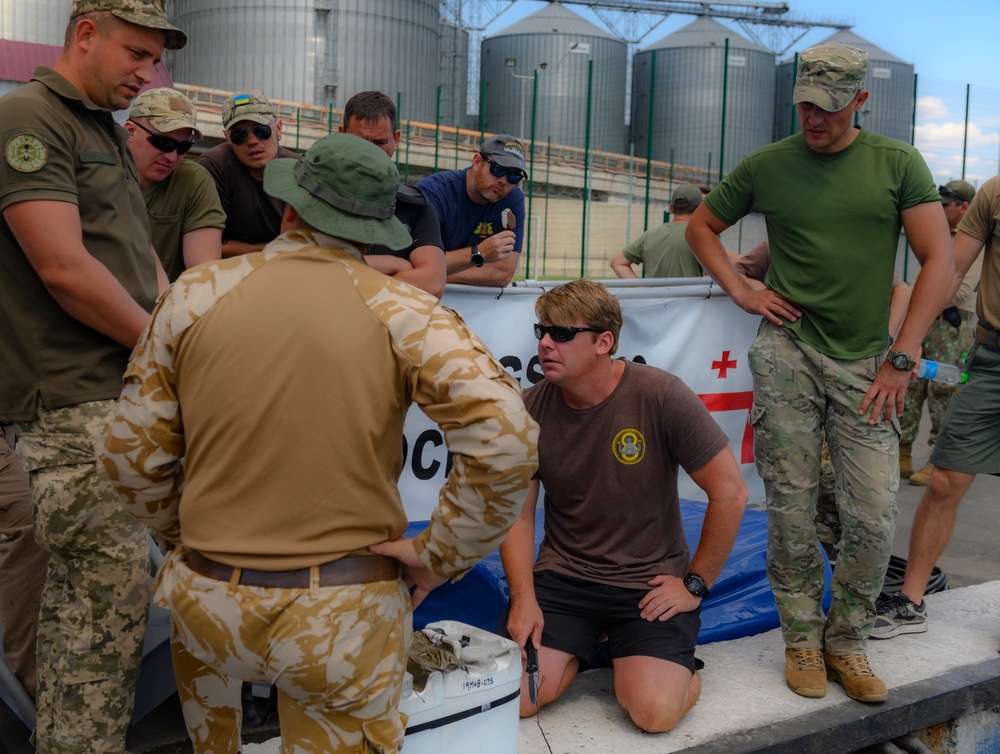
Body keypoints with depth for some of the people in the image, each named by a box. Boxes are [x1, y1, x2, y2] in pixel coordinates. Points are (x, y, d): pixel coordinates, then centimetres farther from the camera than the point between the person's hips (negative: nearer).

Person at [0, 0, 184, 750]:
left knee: (82, 588, 16)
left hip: (131, 388, 9)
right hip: (79, 405, -9)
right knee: (111, 590, -7)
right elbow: (65, 269, -19)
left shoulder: (108, 133, 20)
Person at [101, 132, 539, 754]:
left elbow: (134, 457, 1)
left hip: (210, 606, 3)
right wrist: (440, 555, -7)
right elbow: (506, 441, -19)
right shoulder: (403, 312, -9)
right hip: (346, 621, -3)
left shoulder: (194, 296, -3)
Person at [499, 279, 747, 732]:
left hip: (650, 579, -3)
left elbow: (729, 492, -12)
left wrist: (696, 585, -8)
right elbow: (518, 511, 1)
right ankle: (582, 647, 18)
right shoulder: (531, 409, -6)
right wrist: (523, 597, -11)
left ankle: (678, 662, 15)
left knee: (655, 711, -21)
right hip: (561, 575, 3)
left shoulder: (661, 397, -17)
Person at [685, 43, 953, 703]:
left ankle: (847, 641, 19)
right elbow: (701, 227, 19)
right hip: (787, 352, 0)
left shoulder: (898, 163, 4)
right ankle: (803, 639, 19)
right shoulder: (766, 166, 6)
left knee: (876, 517, -2)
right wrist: (741, 291, 5)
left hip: (866, 363, 0)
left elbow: (939, 263, 1)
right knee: (792, 511, 2)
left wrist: (900, 358, -5)